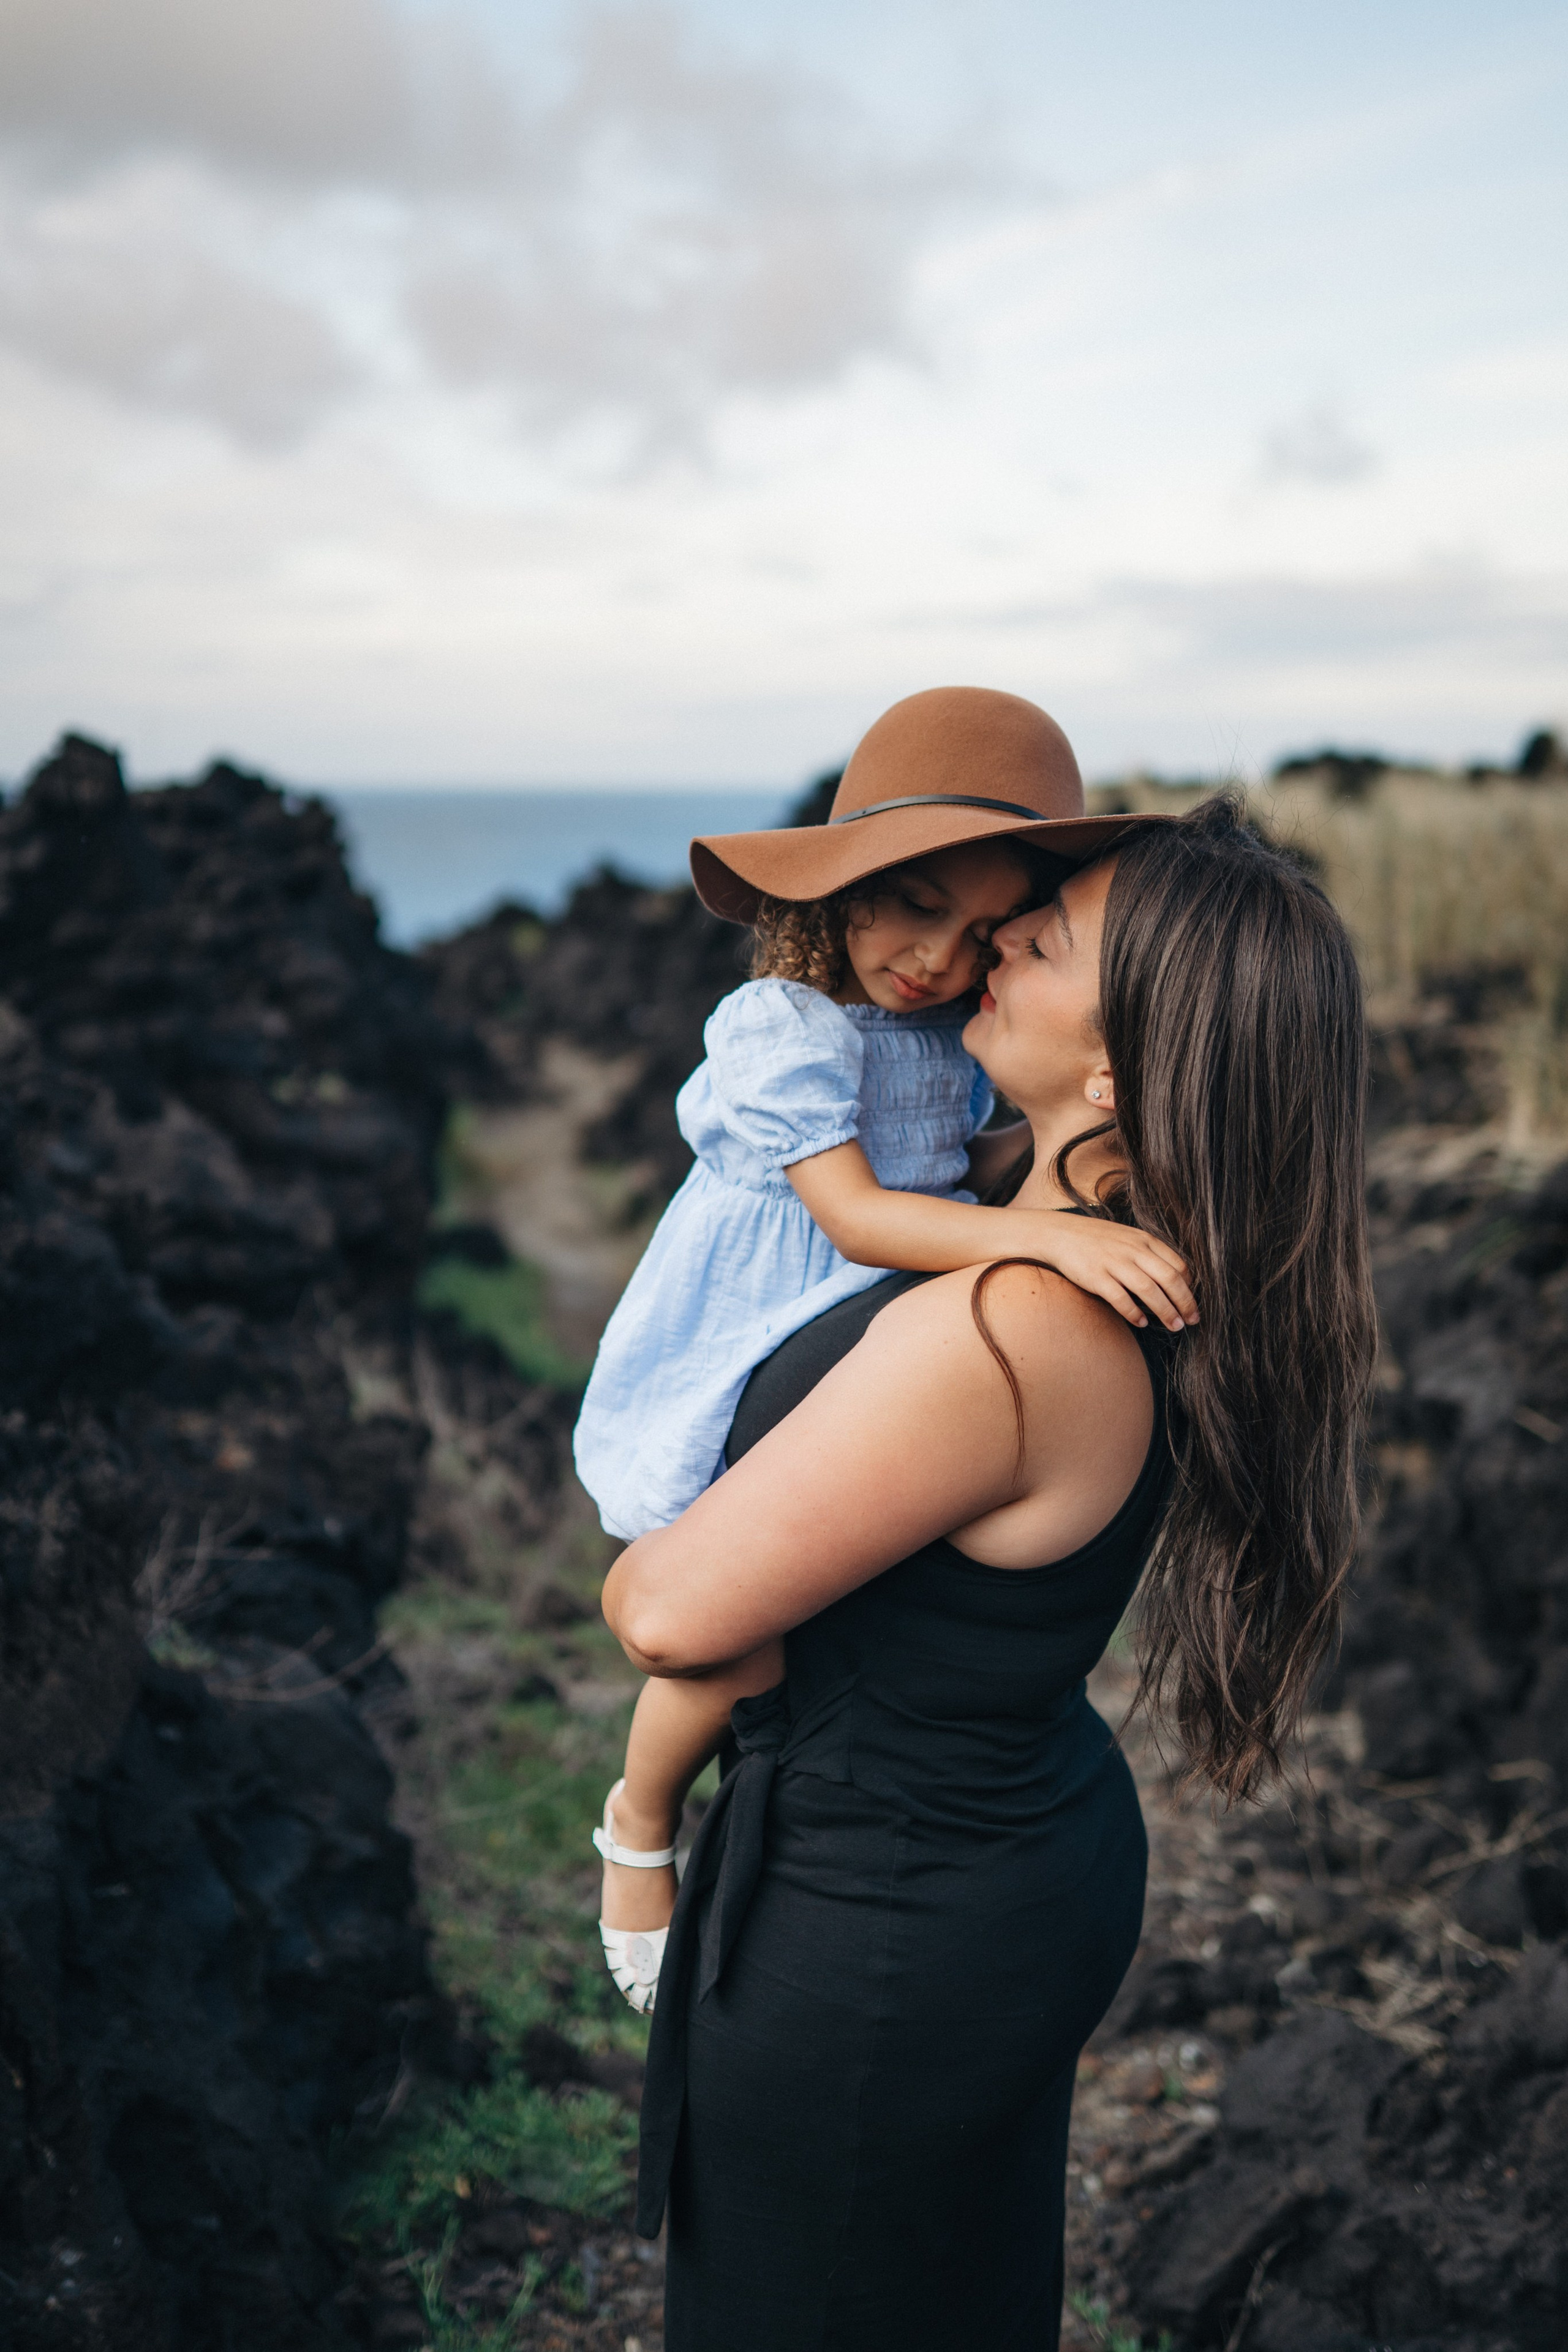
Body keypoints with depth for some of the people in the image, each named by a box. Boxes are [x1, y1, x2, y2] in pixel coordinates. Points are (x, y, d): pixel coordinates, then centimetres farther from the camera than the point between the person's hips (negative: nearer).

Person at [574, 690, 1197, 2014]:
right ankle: (640, 1822, 14)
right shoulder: (784, 1027, -21)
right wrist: (1044, 1235, -41)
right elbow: (855, 1215, -29)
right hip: (735, 1393, -8)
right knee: (747, 1629, -16)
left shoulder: (951, 1038, 4)